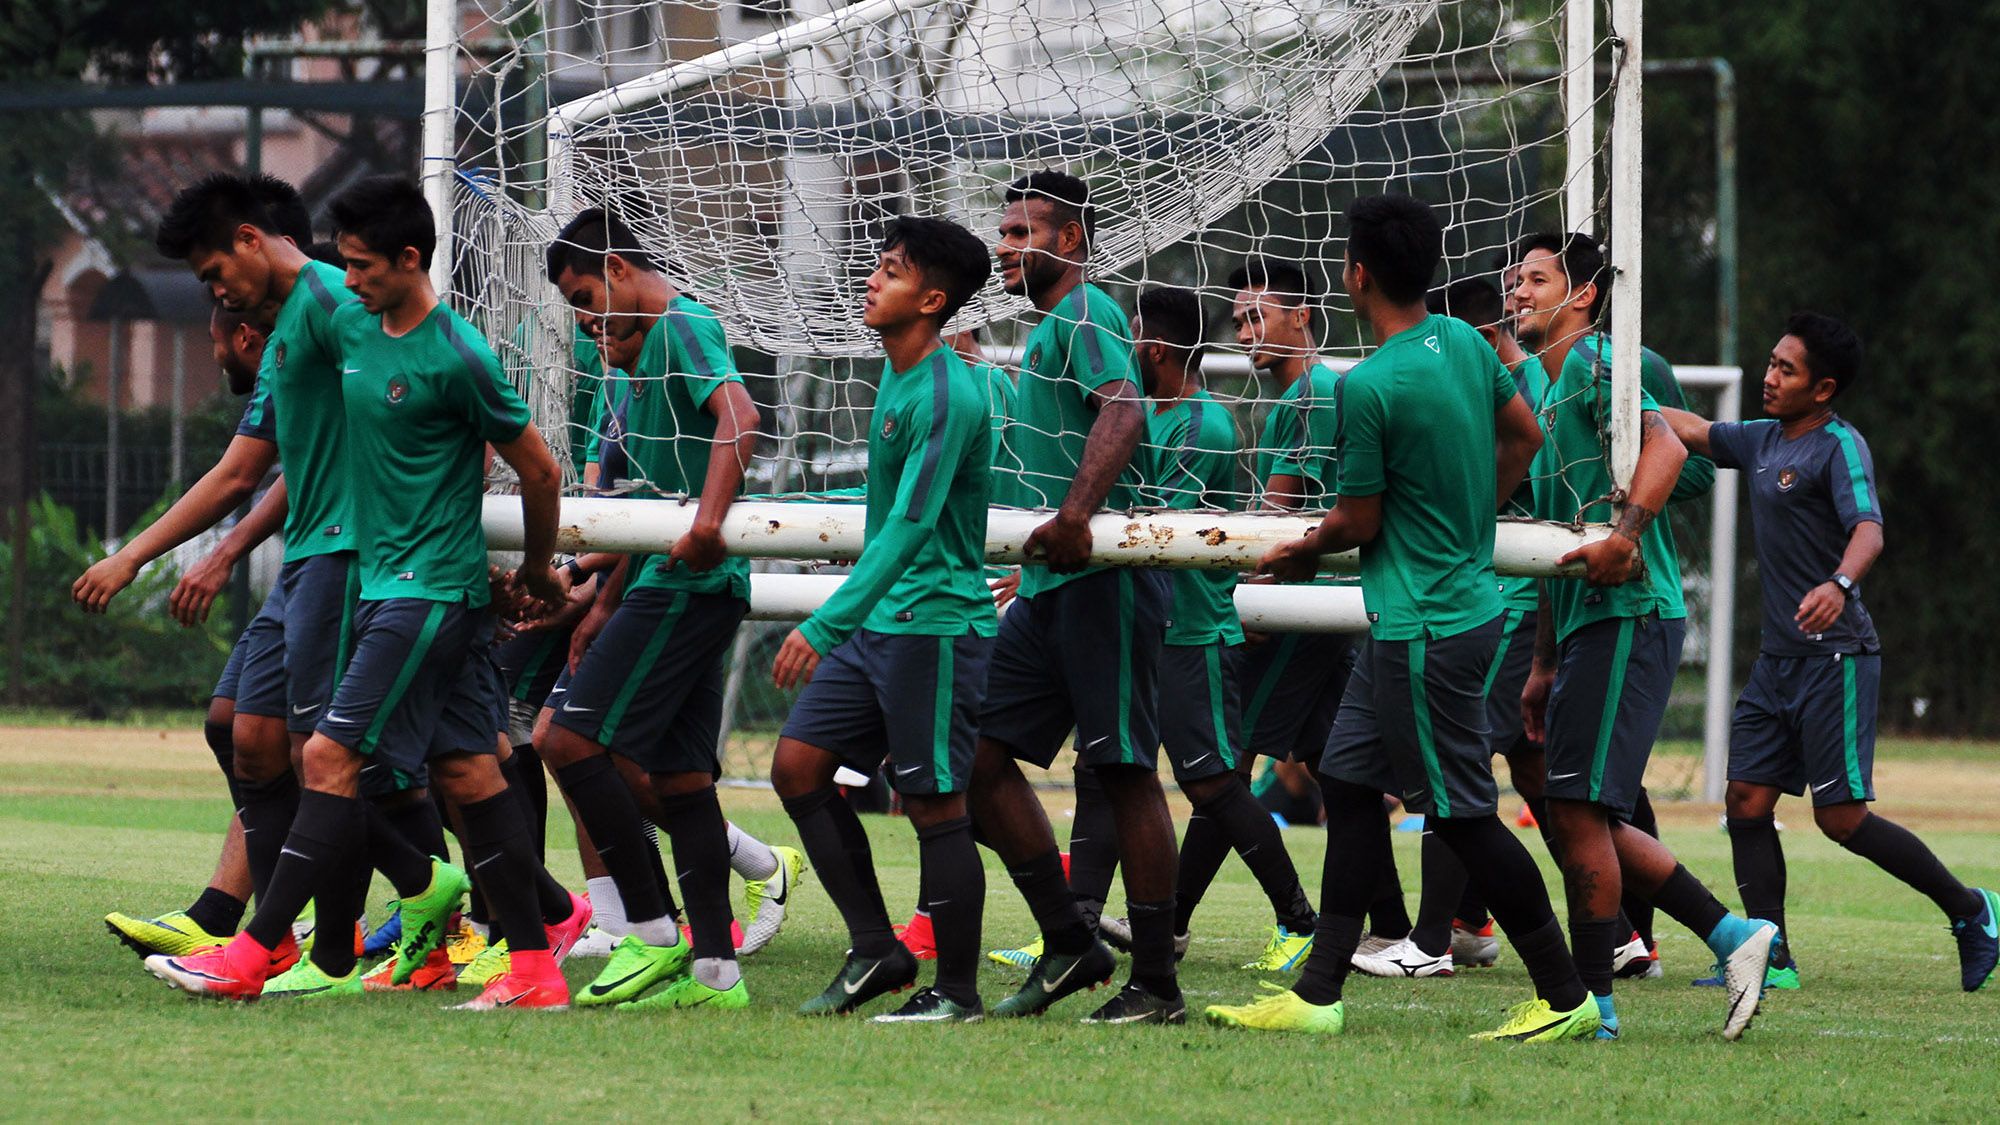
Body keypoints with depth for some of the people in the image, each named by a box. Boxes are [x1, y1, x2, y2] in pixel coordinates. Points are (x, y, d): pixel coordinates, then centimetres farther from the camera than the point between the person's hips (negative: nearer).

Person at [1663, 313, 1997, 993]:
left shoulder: (1840, 446, -12)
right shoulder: (1763, 440, 12)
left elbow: (1869, 529, -27)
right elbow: (1692, 431, 27)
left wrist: (1839, 583, -46)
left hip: (1835, 657, -8)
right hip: (1778, 657, 8)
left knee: (1841, 817, -9)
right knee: (1747, 800, -1)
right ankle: (1771, 960, 2)